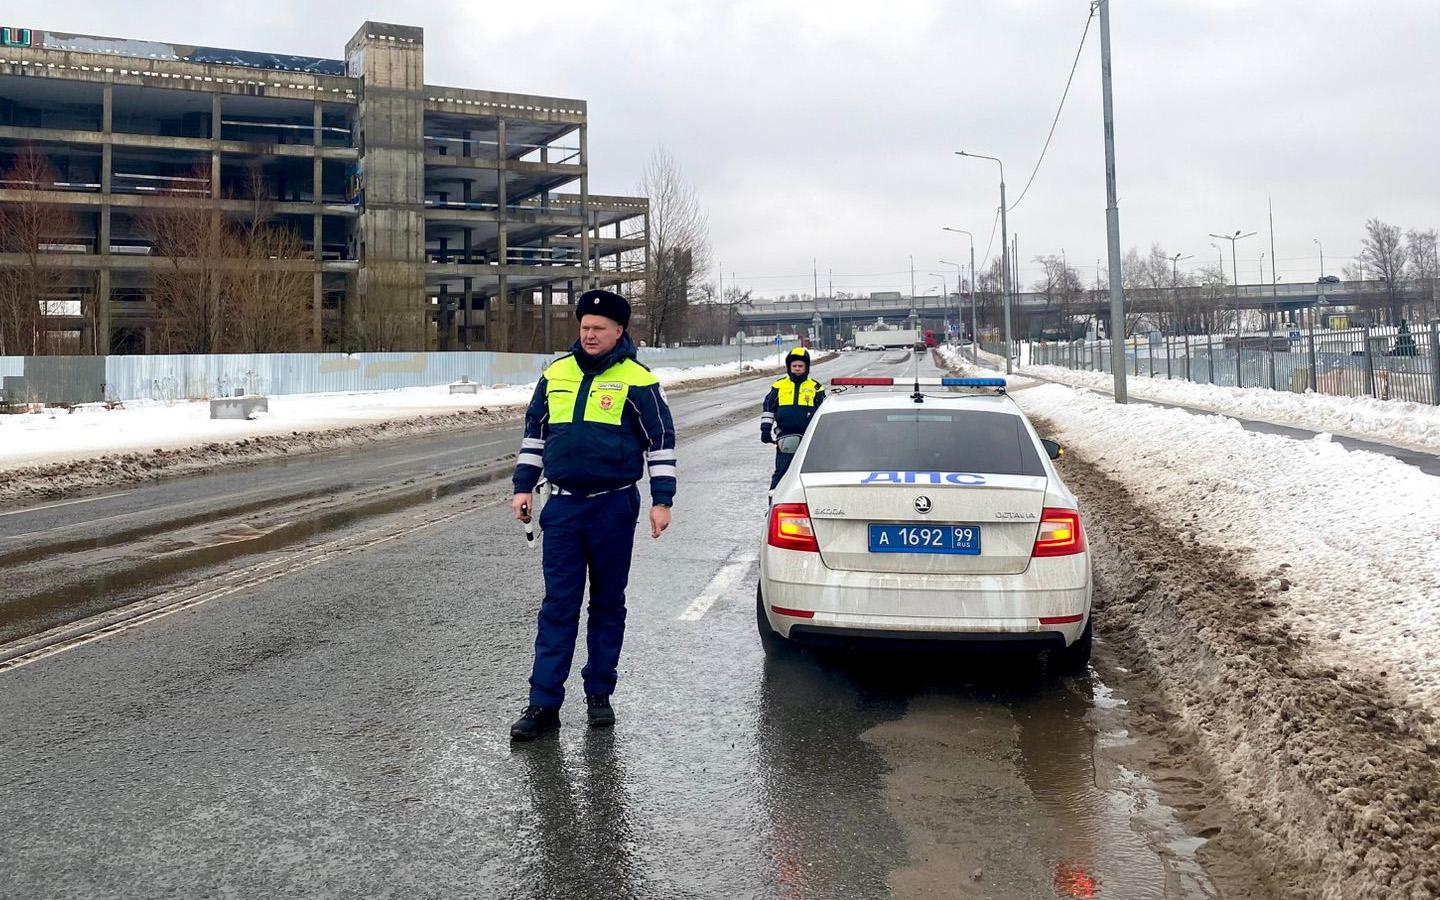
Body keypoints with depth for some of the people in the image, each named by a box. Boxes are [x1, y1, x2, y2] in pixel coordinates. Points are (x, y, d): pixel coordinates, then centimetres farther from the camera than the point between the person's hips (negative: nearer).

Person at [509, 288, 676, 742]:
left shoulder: (637, 382, -4)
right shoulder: (555, 375, 8)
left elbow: (661, 441, -1)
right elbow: (534, 432, 17)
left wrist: (662, 500, -5)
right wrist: (524, 486, 11)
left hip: (613, 508, -3)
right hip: (562, 508, 3)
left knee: (608, 604, 9)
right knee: (558, 606, 3)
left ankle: (599, 694, 22)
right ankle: (544, 703, 6)